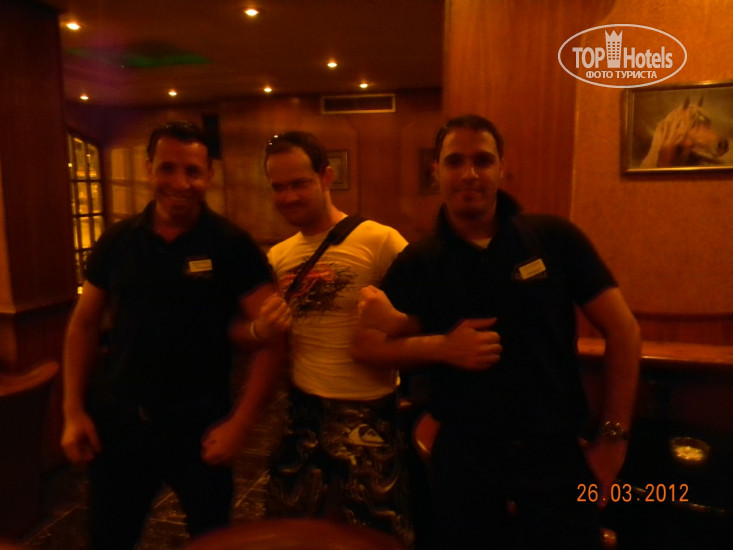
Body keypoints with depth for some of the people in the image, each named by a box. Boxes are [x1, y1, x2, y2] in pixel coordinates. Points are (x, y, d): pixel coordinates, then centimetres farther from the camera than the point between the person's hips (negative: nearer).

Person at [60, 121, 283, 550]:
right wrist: (74, 410, 2)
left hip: (199, 426, -3)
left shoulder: (232, 245, -11)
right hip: (116, 422, 3)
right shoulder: (117, 241, 0)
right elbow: (85, 324, 8)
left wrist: (241, 422, -16)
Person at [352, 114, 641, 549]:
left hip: (557, 454, 0)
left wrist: (614, 436, -5)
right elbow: (367, 345, -2)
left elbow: (623, 331, -2)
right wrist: (441, 347, -18)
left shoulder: (554, 238, -5)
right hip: (464, 459, 1)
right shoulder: (419, 262, -2)